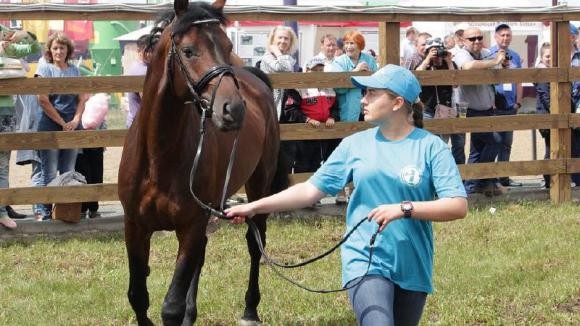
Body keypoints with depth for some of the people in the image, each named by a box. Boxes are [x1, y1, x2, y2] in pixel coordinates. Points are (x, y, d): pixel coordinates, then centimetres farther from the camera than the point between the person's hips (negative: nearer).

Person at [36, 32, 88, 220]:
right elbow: (43, 100, -10)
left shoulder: (74, 71, 11)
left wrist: (76, 120, -8)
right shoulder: (45, 69, -3)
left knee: (69, 173, 7)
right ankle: (47, 211, 1)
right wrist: (63, 123, -10)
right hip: (50, 126, -4)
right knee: (50, 174, -3)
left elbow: (82, 99, 9)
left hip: (72, 127, 4)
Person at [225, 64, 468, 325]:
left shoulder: (431, 147, -5)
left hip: (413, 268, 0)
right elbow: (311, 189, 5)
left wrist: (404, 209, -23)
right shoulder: (355, 144, 4)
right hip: (365, 261, 0)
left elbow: (458, 206, -12)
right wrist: (254, 207, -1)